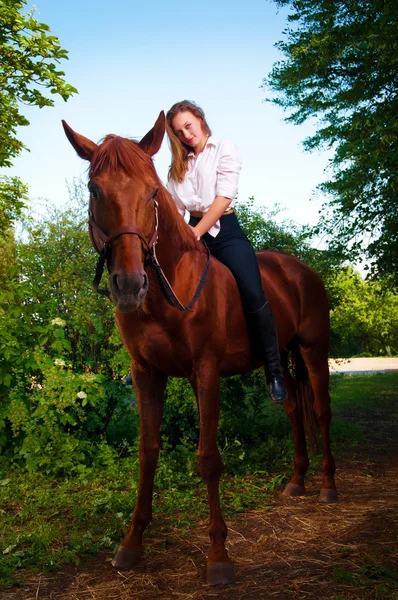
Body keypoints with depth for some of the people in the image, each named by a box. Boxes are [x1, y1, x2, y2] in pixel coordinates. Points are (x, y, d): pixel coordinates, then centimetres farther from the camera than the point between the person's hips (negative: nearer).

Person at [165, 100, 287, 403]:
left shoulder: (225, 149, 6)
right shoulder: (178, 165, 21)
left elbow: (223, 198, -8)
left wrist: (196, 232, -18)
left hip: (225, 230, -4)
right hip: (193, 232, 5)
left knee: (253, 294, -26)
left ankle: (274, 371, -14)